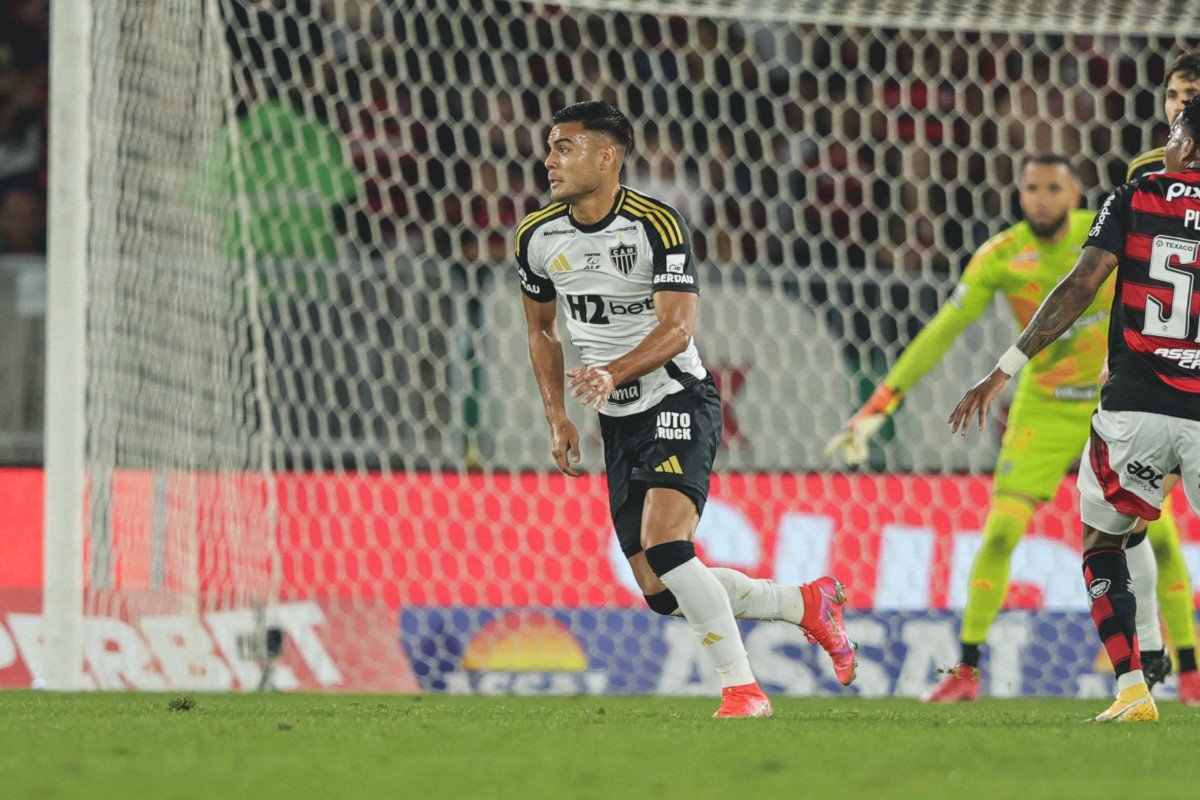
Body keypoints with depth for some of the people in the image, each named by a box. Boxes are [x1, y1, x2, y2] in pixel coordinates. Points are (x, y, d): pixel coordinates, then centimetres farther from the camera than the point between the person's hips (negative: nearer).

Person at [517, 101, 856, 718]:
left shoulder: (656, 225, -16)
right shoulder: (538, 237, 2)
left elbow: (677, 328, -23)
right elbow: (541, 328, 17)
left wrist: (613, 373, -39)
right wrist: (557, 418, 7)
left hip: (678, 401, -6)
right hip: (619, 421, 6)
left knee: (663, 544, -27)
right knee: (661, 591, 1)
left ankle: (741, 689, -18)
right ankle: (808, 605, 21)